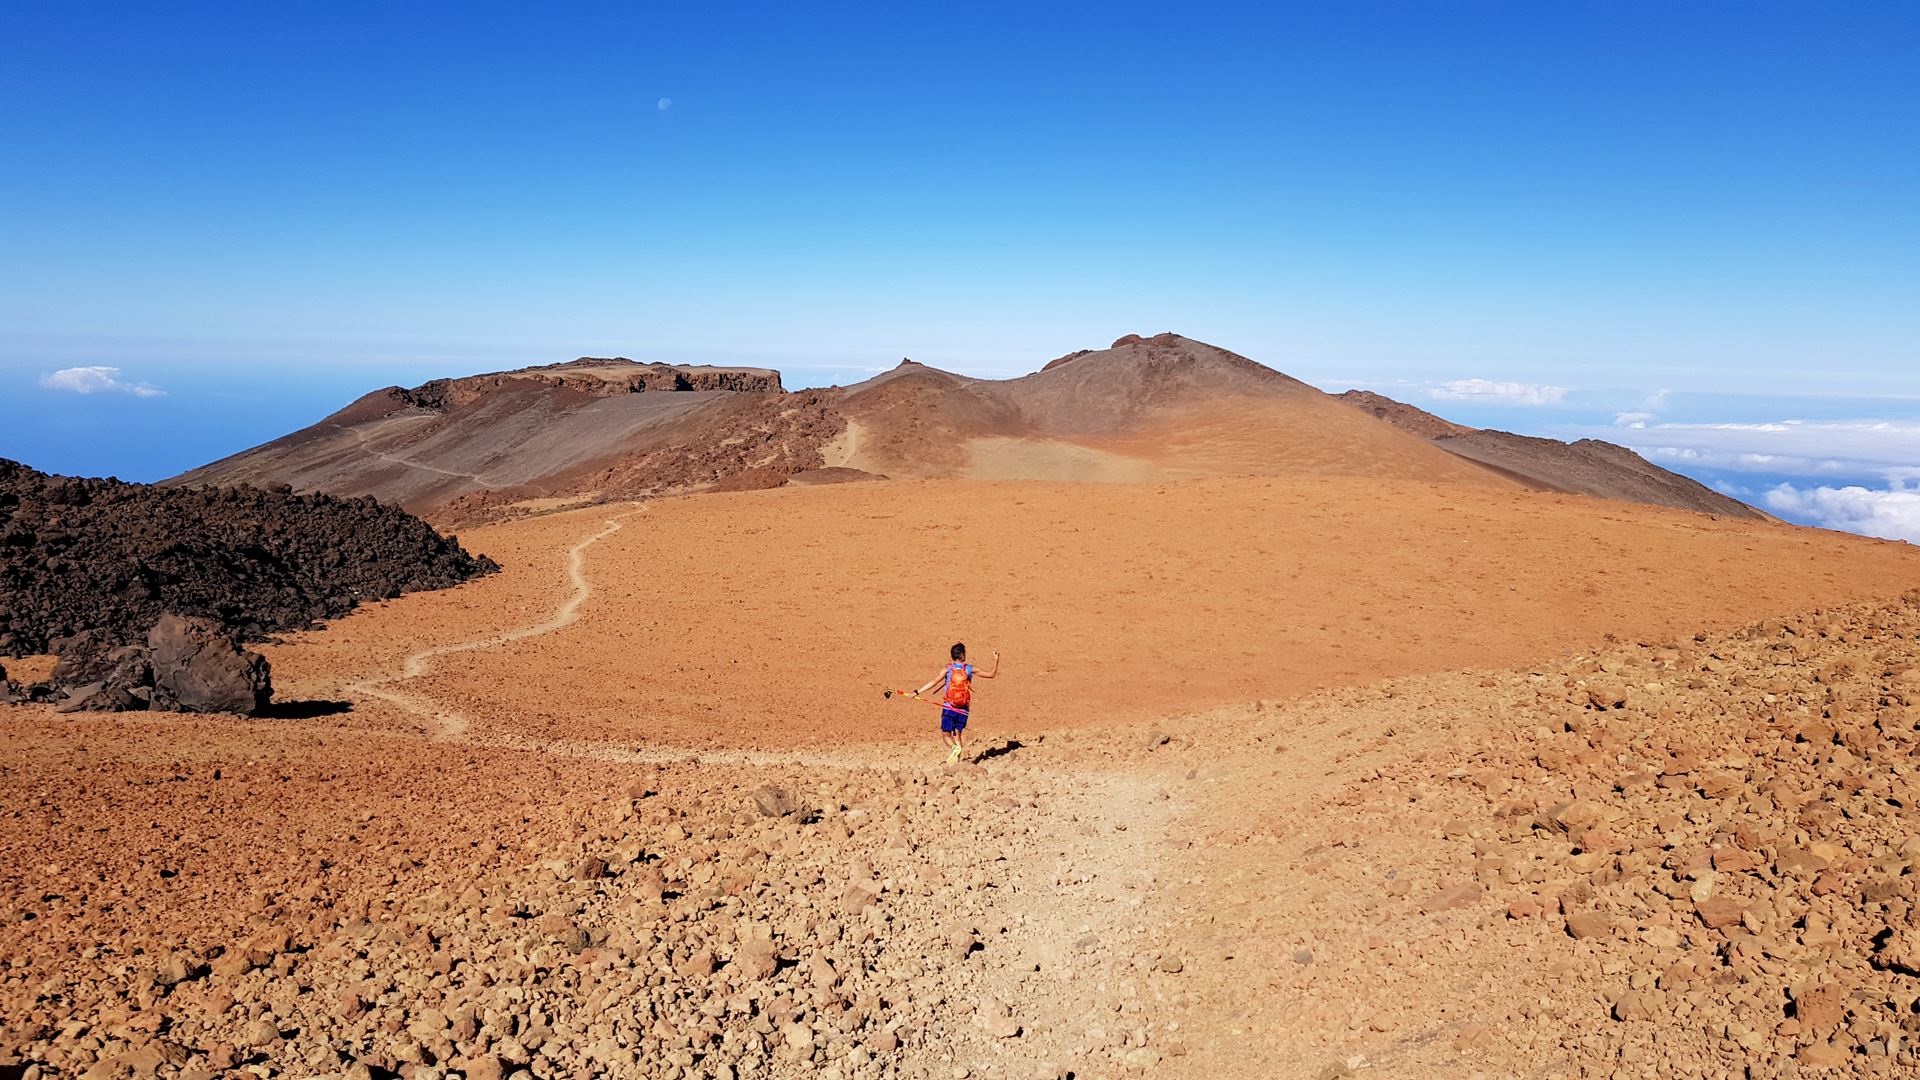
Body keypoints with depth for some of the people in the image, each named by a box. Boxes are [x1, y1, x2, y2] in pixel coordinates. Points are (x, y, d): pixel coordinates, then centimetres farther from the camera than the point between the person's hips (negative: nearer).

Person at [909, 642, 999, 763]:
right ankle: (956, 758, 2)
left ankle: (954, 747, -28)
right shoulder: (970, 669, 0)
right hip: (963, 709, 2)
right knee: (957, 733, 15)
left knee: (946, 734, 2)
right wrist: (996, 661, 19)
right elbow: (991, 674, 7)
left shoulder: (947, 669, -4)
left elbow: (934, 682, -12)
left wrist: (917, 692, -9)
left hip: (949, 707, -2)